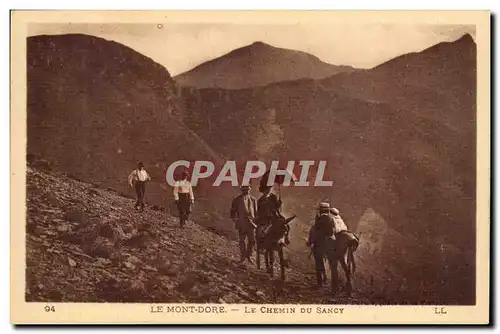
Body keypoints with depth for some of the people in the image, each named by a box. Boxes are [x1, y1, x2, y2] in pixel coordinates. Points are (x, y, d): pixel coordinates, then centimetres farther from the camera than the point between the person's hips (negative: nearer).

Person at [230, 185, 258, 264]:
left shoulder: (253, 200, 10)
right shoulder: (237, 199, 4)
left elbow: (256, 211, 16)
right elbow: (233, 211, 6)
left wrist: (256, 220, 8)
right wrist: (234, 220, -5)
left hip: (251, 222, 2)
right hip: (241, 222, -2)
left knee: (252, 240, 1)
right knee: (242, 241, 4)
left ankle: (249, 256, 19)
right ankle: (242, 257, 16)